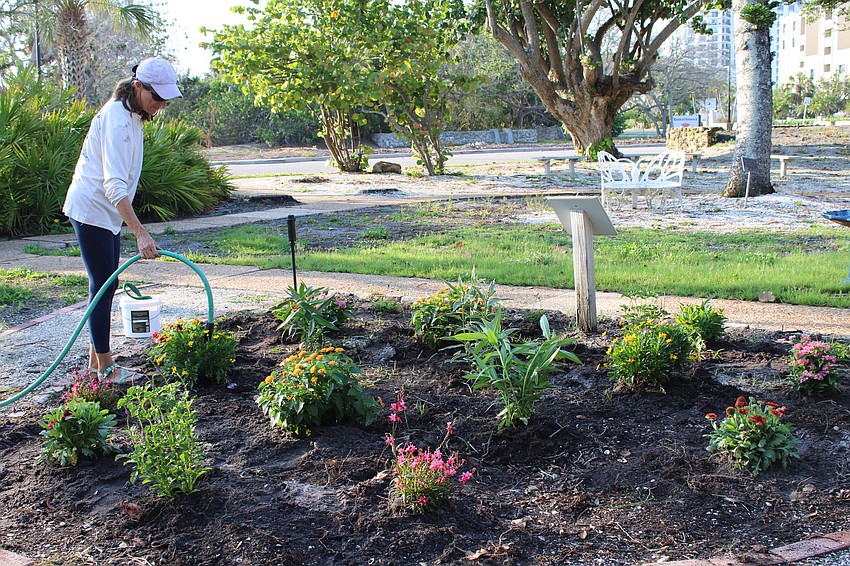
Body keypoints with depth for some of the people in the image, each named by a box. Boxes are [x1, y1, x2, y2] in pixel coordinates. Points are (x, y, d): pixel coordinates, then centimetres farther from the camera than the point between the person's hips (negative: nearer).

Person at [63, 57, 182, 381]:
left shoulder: (131, 115, 8)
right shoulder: (116, 120, -23)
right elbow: (114, 185, -32)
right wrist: (141, 234, -39)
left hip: (108, 212, 10)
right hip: (91, 211, -10)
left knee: (107, 285, 12)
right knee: (102, 286, -5)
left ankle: (96, 358, 21)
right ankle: (105, 367, 4)